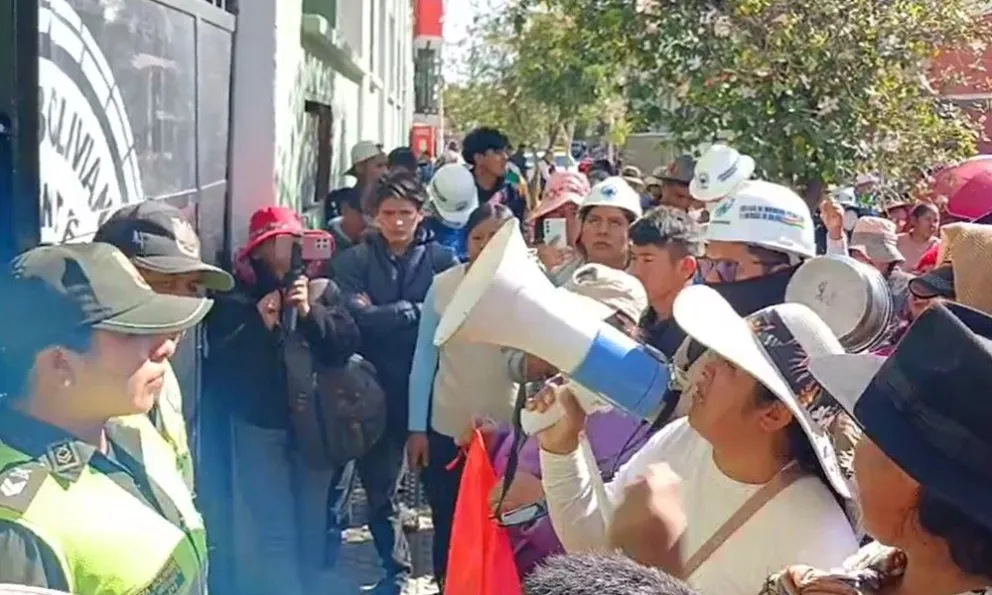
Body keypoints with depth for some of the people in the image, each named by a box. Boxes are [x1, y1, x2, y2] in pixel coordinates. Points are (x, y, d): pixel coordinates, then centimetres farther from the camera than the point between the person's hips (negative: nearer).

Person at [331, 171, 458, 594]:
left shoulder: (441, 259, 0)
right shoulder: (354, 261, 2)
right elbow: (359, 318, -12)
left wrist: (385, 314, -17)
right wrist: (417, 311, -14)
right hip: (380, 390, 1)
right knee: (378, 485, 10)